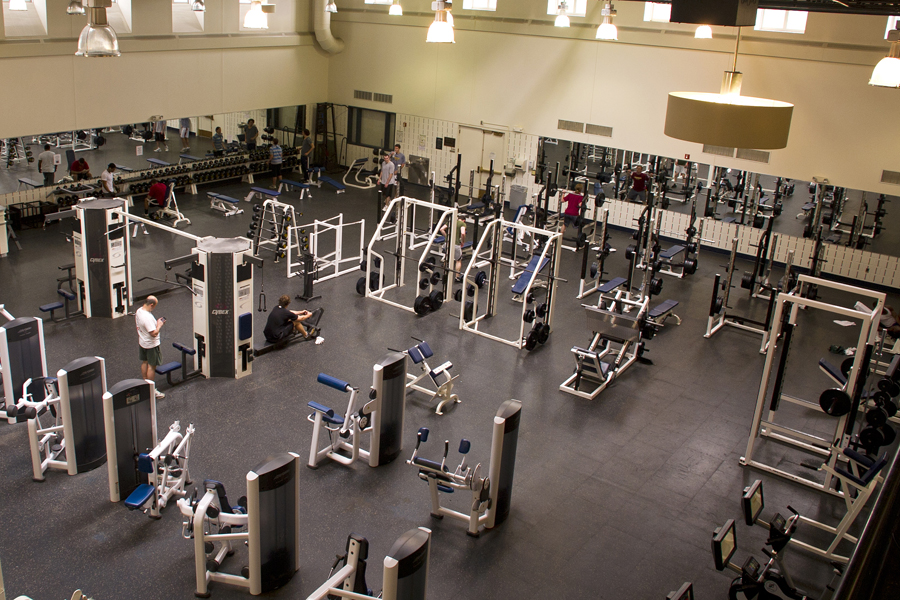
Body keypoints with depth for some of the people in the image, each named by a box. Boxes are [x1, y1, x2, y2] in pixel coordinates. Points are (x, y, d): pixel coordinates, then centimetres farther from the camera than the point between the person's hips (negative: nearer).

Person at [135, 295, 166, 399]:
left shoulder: (138, 311, -3)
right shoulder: (148, 317, -32)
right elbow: (154, 333, -33)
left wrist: (156, 322, 8)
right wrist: (159, 325, -16)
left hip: (142, 343, 9)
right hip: (151, 344, -9)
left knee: (144, 362, 23)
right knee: (151, 366, 2)